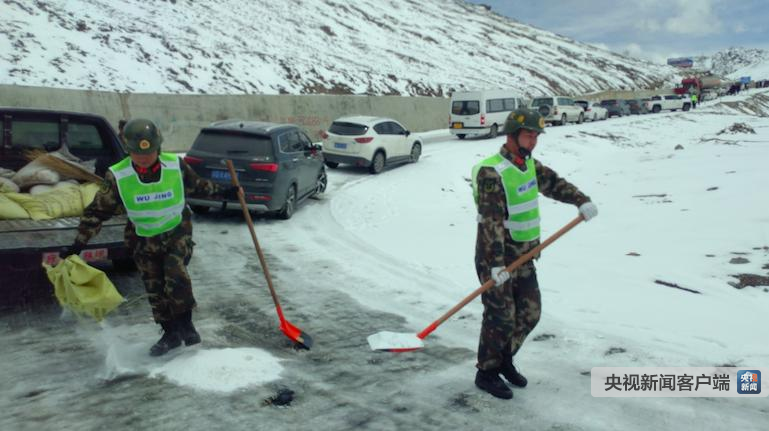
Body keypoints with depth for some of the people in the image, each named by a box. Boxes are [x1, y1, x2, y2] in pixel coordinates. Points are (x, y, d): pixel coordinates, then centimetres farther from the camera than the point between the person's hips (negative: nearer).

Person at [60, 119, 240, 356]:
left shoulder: (176, 165, -16)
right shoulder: (117, 177, -18)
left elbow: (196, 185, 6)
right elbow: (97, 211, -9)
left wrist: (223, 192, 8)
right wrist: (78, 244, -10)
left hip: (178, 231, -1)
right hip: (144, 240, 1)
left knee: (176, 276, -20)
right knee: (155, 289, 5)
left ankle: (185, 323, 3)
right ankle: (171, 334, 23)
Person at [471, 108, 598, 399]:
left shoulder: (529, 164, 7)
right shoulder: (491, 173, -21)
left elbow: (554, 184, 16)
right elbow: (491, 221, -26)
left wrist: (582, 201, -3)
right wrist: (497, 263, -30)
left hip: (523, 255, 8)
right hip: (495, 257, -8)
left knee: (530, 313, 11)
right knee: (500, 316, -3)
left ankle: (504, 359, 30)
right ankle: (486, 373, 15)